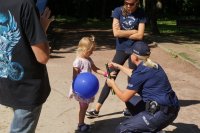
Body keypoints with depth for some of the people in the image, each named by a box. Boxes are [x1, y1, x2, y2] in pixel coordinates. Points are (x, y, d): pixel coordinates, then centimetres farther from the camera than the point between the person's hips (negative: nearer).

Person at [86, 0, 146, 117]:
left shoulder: (141, 13, -6)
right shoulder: (118, 11, -4)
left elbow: (140, 35, -13)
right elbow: (116, 32, -13)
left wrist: (123, 34, -11)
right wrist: (133, 31, -10)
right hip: (121, 50, 1)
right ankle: (97, 109, 4)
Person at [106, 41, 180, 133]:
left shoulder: (141, 72, -17)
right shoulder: (152, 66, 9)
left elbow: (124, 97, -8)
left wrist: (112, 84, 9)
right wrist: (118, 66, 42)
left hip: (162, 113, -9)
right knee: (131, 100, 26)